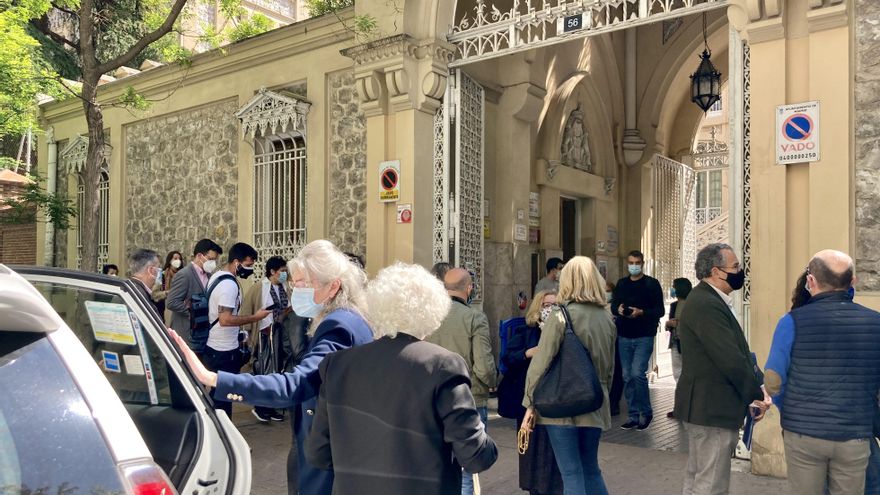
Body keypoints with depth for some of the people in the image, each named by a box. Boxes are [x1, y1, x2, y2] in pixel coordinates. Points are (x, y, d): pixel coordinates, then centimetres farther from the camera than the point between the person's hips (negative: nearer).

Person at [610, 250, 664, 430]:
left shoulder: (651, 284, -2)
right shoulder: (621, 284, 11)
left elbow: (660, 310, -5)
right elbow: (613, 306, 14)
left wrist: (641, 312, -21)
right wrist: (618, 309, -9)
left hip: (644, 336, -5)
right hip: (624, 337, 5)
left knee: (638, 373, -14)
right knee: (627, 377, 7)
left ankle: (646, 412, 7)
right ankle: (634, 416, 18)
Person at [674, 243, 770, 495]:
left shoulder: (706, 300, 12)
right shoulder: (708, 305, -21)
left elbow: (736, 351, 12)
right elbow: (731, 360, -23)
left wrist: (757, 385, 0)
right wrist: (757, 395, -10)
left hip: (703, 405, 11)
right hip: (712, 408, -11)